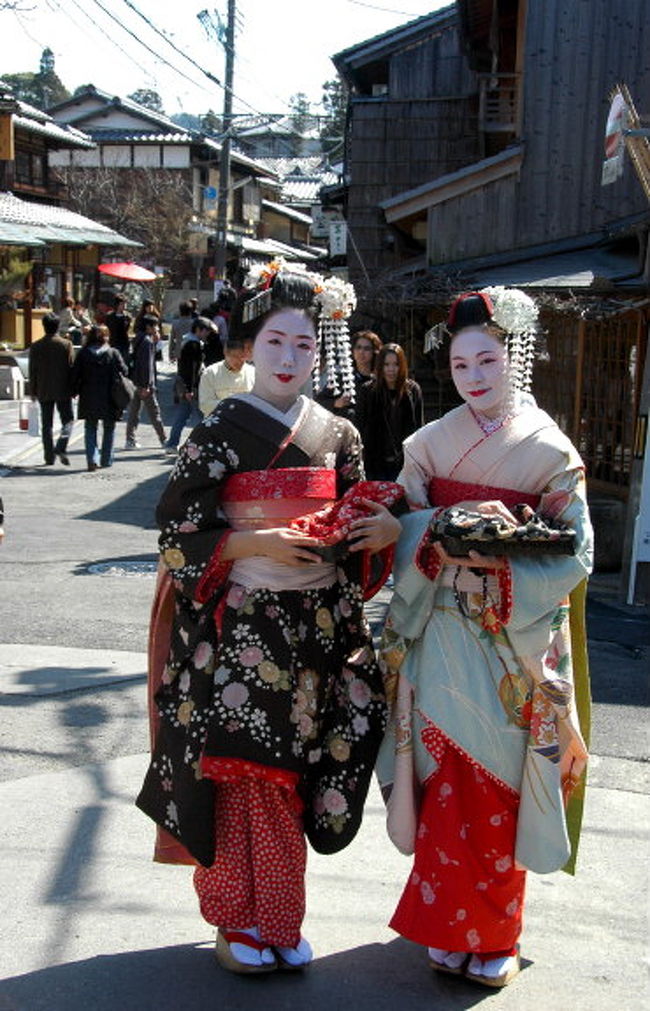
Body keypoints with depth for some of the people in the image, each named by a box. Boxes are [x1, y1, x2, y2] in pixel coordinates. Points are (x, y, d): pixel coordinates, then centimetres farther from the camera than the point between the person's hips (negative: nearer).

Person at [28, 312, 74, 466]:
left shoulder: (36, 346, -1)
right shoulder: (66, 344, -7)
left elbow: (32, 371, 2)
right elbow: (72, 368, -5)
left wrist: (33, 391, 11)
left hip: (43, 391, 2)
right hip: (63, 390, -2)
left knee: (46, 424, 9)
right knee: (68, 420, 6)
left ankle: (49, 455, 7)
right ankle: (61, 447, -16)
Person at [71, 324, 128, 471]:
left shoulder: (83, 354, -2)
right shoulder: (113, 353, -5)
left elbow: (75, 374, -2)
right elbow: (123, 371, -4)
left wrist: (75, 391, 10)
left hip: (88, 399, 1)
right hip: (109, 399, 0)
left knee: (90, 428, 9)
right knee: (108, 429, 13)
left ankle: (92, 459, -7)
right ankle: (106, 460, 16)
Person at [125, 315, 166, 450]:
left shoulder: (138, 339, 12)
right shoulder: (147, 341, -16)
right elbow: (147, 364, -20)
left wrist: (156, 341, 10)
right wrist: (146, 385, -22)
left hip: (136, 382, 9)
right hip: (144, 383, -9)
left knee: (133, 411, 10)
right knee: (154, 412, -1)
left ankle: (130, 440, 10)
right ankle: (164, 440, 6)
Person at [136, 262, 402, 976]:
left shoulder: (337, 435, 8)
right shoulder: (217, 434, -4)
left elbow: (355, 523, 17)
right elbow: (179, 535, -7)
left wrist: (384, 529, -5)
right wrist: (257, 544, -19)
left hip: (315, 627, 4)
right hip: (237, 627, -3)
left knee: (288, 772, 9)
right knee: (238, 769, 1)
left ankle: (280, 921, 24)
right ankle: (236, 923, 18)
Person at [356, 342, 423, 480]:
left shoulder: (413, 390, 3)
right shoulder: (367, 391, 2)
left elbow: (419, 427, 7)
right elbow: (360, 428, 3)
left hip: (405, 462, 0)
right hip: (376, 463, 0)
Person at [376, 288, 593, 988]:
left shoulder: (552, 452, -2)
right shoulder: (430, 443, 6)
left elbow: (573, 556, -6)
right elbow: (403, 528, 0)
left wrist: (501, 563, -19)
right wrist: (459, 523, -17)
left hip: (517, 642, -2)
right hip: (442, 635, 2)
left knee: (502, 787, 3)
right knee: (447, 779, 5)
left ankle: (495, 936, 19)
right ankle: (449, 926, 21)